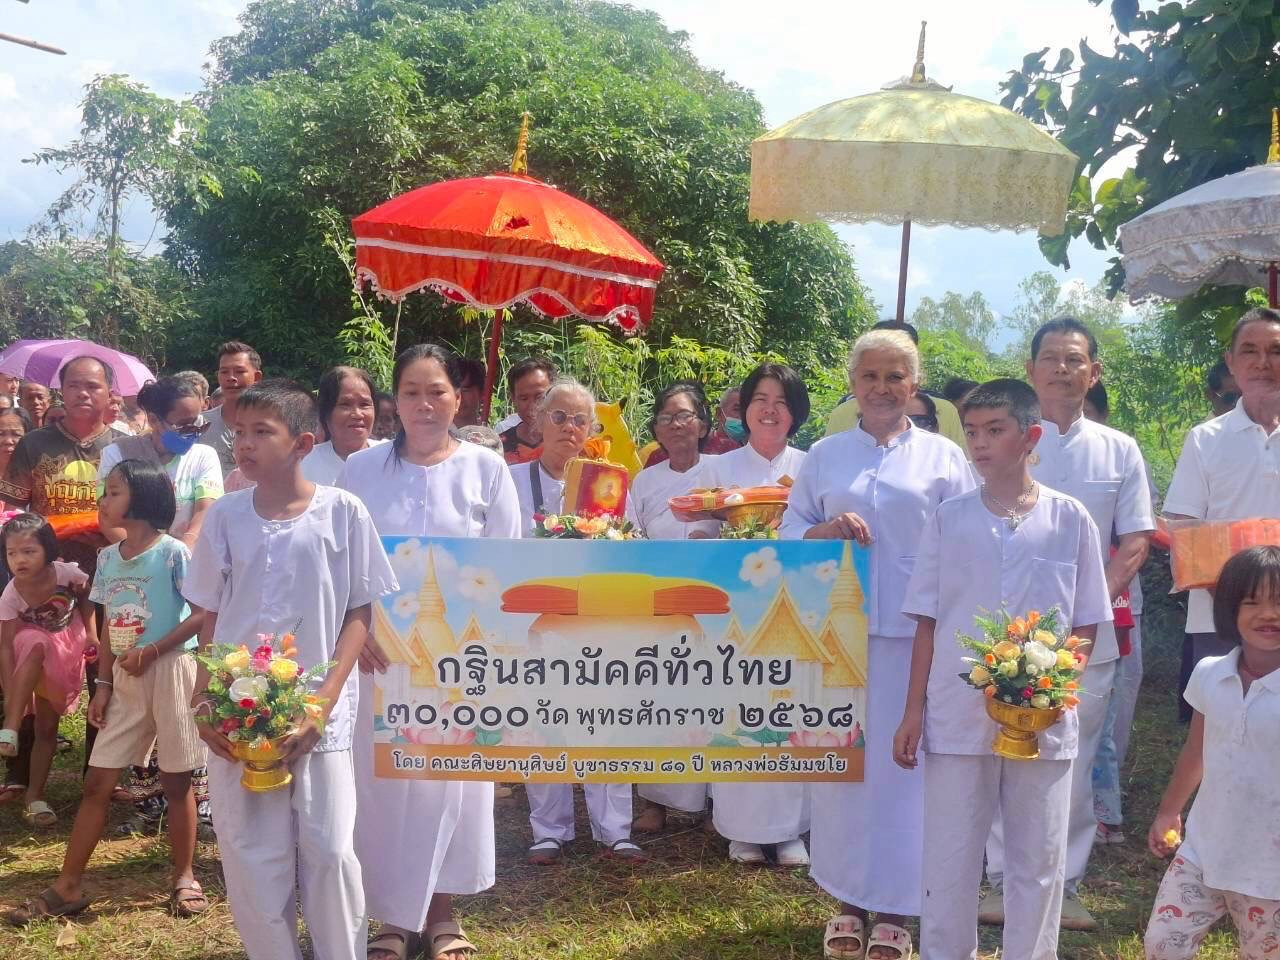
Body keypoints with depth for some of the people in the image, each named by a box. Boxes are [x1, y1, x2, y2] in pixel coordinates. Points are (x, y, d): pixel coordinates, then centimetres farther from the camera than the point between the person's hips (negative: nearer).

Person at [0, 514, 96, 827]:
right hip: (34, 661, -2)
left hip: (69, 650, 2)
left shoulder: (67, 574, -26)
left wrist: (91, 635, -8)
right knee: (34, 646, -40)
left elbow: (86, 600, -3)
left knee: (47, 726, 3)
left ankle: (34, 795, 14)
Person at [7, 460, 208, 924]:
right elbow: (108, 626, 12)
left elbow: (202, 612, -14)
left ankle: (183, 878, 18)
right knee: (97, 782, 6)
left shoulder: (172, 552, -12)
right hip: (125, 678, 6)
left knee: (176, 780, 4)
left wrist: (152, 651, -19)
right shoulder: (107, 557, 7)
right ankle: (68, 886, 13)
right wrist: (103, 684, 6)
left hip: (169, 670, -6)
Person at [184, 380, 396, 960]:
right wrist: (204, 704, 0)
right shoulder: (225, 516, 4)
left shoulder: (342, 512, -4)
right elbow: (210, 617, 10)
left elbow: (360, 614, -1)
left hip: (319, 715, -2)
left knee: (329, 853, -1)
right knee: (249, 856, 5)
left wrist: (322, 705, -9)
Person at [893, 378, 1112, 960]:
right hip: (957, 717, 0)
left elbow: (1086, 626, 5)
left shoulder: (1070, 520, 0)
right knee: (949, 860, 7)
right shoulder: (949, 519, 2)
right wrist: (914, 712, 1)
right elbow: (927, 623, 6)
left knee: (1039, 862, 10)